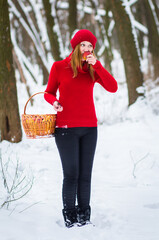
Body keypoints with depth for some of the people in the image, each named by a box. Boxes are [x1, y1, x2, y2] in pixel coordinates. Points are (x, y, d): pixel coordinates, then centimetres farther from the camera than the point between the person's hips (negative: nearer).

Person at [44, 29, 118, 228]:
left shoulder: (93, 69, 8)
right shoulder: (59, 67, 1)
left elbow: (113, 88, -7)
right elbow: (49, 92, 11)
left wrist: (96, 65, -13)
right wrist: (54, 102, -11)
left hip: (89, 128, 3)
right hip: (66, 128, -3)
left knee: (85, 174, 4)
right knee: (71, 174, -6)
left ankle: (84, 217, 11)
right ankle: (70, 219, 2)